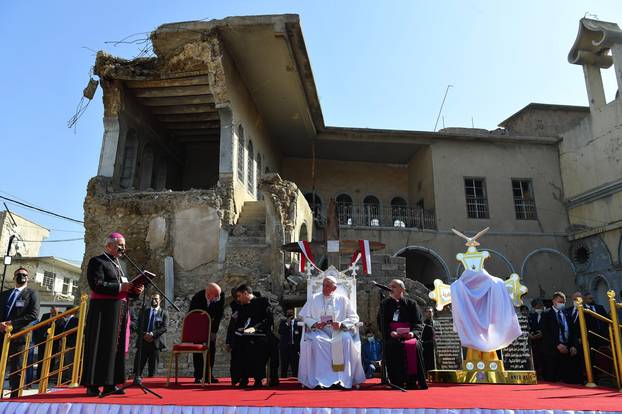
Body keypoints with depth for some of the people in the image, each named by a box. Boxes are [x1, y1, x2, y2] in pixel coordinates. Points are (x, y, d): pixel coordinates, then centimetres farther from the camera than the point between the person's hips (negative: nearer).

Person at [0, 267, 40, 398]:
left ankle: (14, 397, 4)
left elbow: (33, 314, -7)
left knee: (16, 368, -1)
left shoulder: (31, 294, 4)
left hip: (18, 335, -4)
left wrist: (12, 323, -14)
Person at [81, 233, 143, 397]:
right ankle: (93, 385, 0)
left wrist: (134, 290, 2)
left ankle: (109, 384, 10)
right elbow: (96, 284, -16)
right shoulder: (97, 261, -2)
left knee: (116, 346, 5)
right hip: (104, 310, -8)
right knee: (100, 346, -6)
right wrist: (119, 287, -19)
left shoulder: (118, 264, 21)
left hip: (119, 312, 8)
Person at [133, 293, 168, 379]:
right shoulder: (144, 310, 15)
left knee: (153, 363, 0)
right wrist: (143, 334, -8)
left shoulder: (164, 313, 8)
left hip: (155, 341, -2)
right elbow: (138, 324, 9)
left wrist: (153, 335, -15)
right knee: (139, 361, -2)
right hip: (143, 340, 2)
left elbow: (164, 327, -3)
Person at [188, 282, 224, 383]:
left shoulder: (221, 295, -26)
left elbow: (220, 314, -14)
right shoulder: (197, 297, -33)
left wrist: (214, 330, -15)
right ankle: (198, 376, 1)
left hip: (211, 324, 3)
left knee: (212, 348, 0)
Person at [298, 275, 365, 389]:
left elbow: (354, 318, 6)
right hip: (319, 331, 1)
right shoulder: (314, 299, 14)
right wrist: (315, 323, -11)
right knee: (314, 341, -34)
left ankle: (342, 379, -30)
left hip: (339, 332, 0)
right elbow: (305, 317, 9)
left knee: (346, 339, -33)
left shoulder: (342, 299, 11)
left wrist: (342, 324, -13)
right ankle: (319, 379, -30)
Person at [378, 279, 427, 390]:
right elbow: (382, 324, 6)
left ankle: (413, 381, -23)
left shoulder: (411, 303, 13)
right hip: (392, 337, 1)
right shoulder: (385, 305, 15)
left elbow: (419, 323, 5)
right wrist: (390, 333, -15)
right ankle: (397, 382, -26)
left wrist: (413, 333, -15)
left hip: (410, 336, 0)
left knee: (414, 345, -32)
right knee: (392, 346, -32)